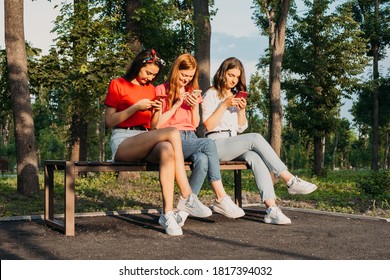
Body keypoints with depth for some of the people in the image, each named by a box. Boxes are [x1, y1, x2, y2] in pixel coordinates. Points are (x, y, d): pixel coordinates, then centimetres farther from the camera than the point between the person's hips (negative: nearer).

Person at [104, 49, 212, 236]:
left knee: (167, 150, -36)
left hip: (146, 141, 5)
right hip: (122, 142, -5)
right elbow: (109, 121, -2)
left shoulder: (151, 89, 21)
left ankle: (167, 213, -42)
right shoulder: (117, 85, 6)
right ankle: (187, 198, -35)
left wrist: (156, 112, 0)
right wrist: (136, 107, -11)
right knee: (173, 133, -31)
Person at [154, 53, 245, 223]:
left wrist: (195, 107, 2)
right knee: (209, 144, -32)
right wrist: (176, 105, -6)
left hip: (190, 138, 5)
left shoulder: (193, 92, 22)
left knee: (202, 159, -34)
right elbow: (156, 124, -2)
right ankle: (221, 199, -28)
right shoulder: (161, 90, 6)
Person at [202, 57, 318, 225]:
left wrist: (242, 110, 2)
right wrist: (224, 105, -13)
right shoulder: (211, 94, 4)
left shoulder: (236, 96, 23)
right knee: (256, 138, -29)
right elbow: (208, 125, -7)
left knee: (255, 158, -29)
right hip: (216, 145, -5)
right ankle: (290, 181, -26)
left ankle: (271, 208, -41)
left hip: (235, 145, 6)